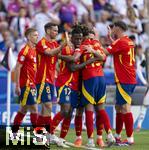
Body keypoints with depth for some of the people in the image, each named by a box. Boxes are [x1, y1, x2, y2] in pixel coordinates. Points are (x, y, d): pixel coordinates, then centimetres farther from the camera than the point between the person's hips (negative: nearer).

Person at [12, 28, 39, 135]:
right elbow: (18, 68, -14)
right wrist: (17, 86, -17)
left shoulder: (35, 50, 13)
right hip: (26, 85, -9)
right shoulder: (25, 51, -12)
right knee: (34, 108, -8)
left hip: (32, 85, 9)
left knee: (24, 109, 12)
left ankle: (14, 132, 19)